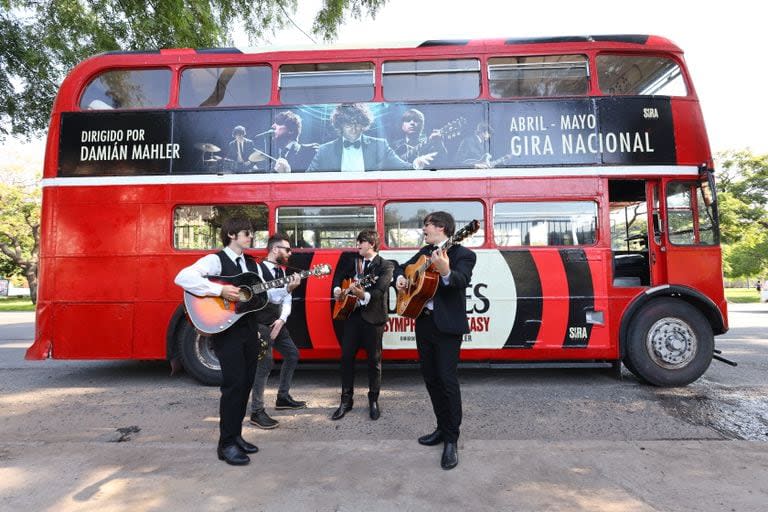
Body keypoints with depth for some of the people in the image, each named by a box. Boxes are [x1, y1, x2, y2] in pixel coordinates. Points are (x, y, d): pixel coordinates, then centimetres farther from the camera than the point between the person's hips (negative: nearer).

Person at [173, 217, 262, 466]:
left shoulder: (251, 263, 14)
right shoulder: (216, 260, -9)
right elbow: (182, 277, -24)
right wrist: (220, 290, -27)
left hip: (250, 328, 7)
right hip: (226, 330, -7)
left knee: (246, 383, 12)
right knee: (234, 384, -7)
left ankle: (236, 434, 27)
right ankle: (227, 444, 8)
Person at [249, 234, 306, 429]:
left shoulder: (281, 272, 11)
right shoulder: (258, 269, -12)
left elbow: (286, 300, 7)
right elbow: (264, 296, -24)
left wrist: (281, 320, -8)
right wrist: (288, 289, -35)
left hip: (277, 323, 9)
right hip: (261, 325, -9)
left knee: (292, 354, 14)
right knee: (265, 363, -13)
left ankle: (283, 397, 28)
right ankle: (257, 412, -2)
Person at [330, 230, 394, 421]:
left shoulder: (386, 265, -6)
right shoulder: (353, 262, 12)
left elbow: (380, 289, -21)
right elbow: (340, 275, 26)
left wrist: (364, 295, -39)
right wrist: (337, 289, 7)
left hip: (373, 317, -5)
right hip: (352, 314, 5)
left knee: (374, 359, 4)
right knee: (347, 357, 5)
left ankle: (373, 400, 20)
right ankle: (346, 400, 18)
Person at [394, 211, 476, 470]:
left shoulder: (463, 254, -9)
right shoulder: (425, 252, 14)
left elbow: (462, 281, -27)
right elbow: (402, 267, 24)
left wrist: (446, 272, -48)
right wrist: (400, 278, 1)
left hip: (447, 325, -7)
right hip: (424, 322, 8)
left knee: (447, 379, -5)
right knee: (430, 378, 14)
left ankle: (451, 440, 9)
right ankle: (442, 428, 30)